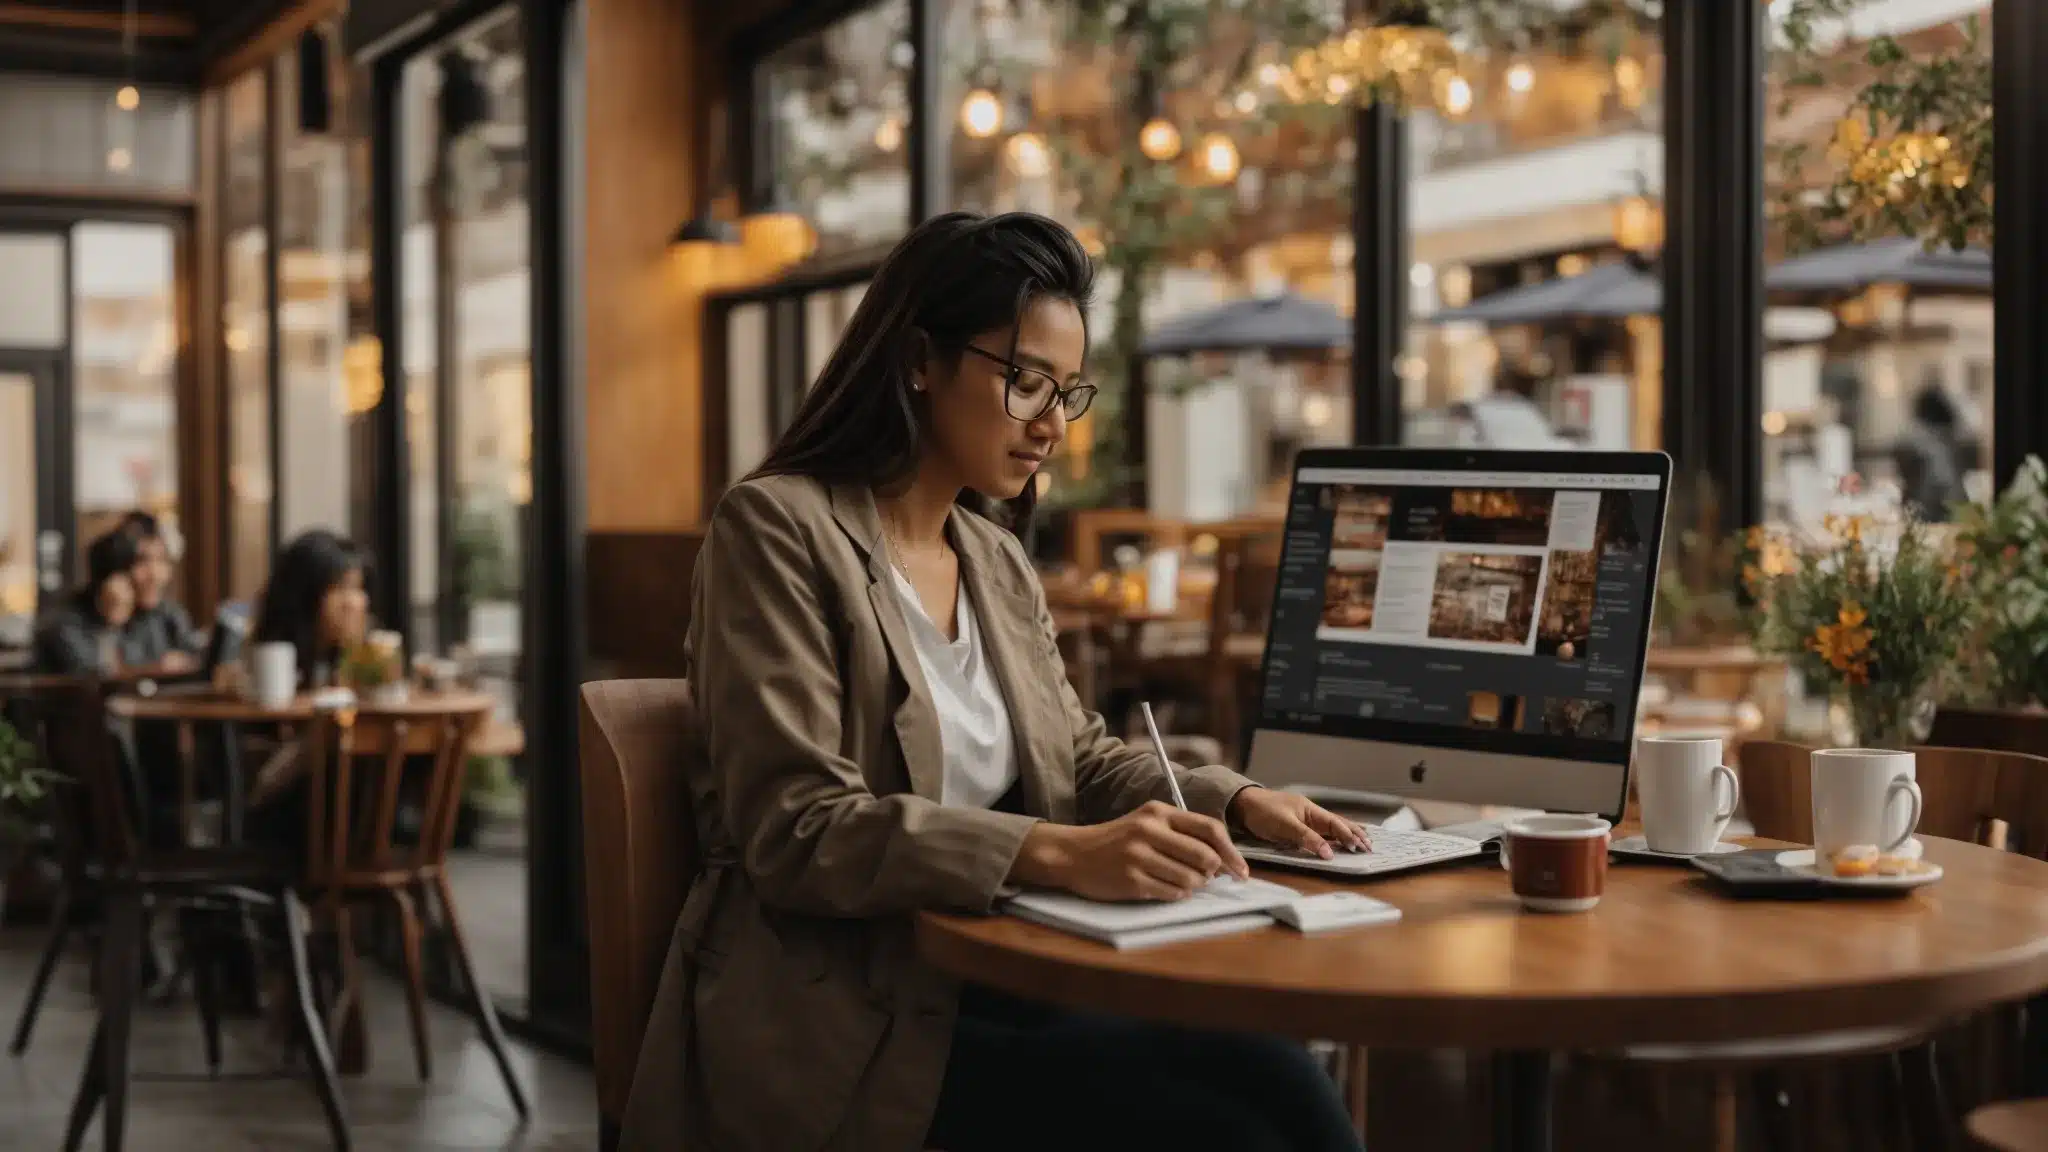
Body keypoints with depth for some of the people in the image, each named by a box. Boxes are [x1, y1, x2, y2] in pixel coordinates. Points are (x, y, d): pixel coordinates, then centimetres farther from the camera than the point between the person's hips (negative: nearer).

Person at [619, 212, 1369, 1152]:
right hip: (842, 1010, -7)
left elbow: (1078, 760, 22)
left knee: (1270, 1075, -21)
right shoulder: (776, 531, -8)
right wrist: (1058, 855, -29)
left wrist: (1233, 801, 1)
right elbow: (796, 828, -18)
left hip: (994, 970, 7)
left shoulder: (997, 558, 15)